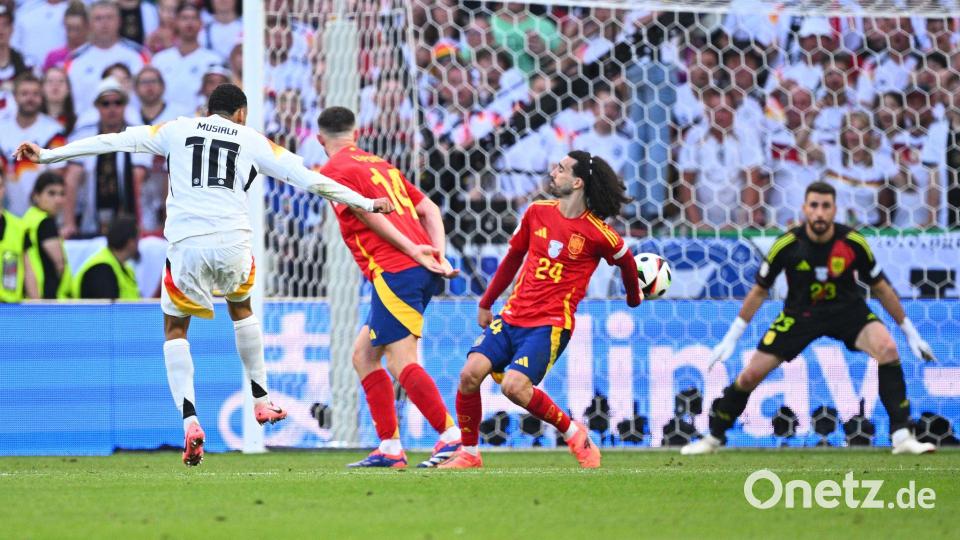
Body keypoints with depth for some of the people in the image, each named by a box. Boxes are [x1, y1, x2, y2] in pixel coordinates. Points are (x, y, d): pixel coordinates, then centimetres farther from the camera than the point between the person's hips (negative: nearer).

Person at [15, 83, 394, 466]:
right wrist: (365, 204, 21)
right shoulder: (252, 141, 15)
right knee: (240, 306, 31)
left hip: (186, 244, -1)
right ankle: (261, 402, 33)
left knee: (175, 329, 13)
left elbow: (112, 141, 14)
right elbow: (306, 178, 13)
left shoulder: (178, 130, 16)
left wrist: (47, 155, 18)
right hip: (232, 241, 1)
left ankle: (190, 422, -6)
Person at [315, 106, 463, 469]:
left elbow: (370, 215, -13)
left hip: (395, 272, -9)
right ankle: (389, 447, 11)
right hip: (423, 273, 9)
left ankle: (452, 435, -19)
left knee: (401, 361, -11)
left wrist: (411, 250, -14)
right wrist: (438, 255, 8)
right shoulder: (380, 164, 24)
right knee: (363, 354, 14)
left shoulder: (334, 170, 1)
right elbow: (428, 209, 18)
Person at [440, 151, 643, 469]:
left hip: (551, 324, -5)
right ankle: (468, 454, 2)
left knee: (514, 386, -26)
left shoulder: (597, 233, -8)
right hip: (512, 315, 5)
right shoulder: (538, 213, 6)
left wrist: (634, 297, 32)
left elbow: (626, 261, 13)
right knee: (470, 374, -14)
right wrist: (486, 303, 27)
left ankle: (573, 433, -2)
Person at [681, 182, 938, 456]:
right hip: (800, 313, 0)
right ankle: (714, 437, 17)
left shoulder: (853, 243, -20)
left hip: (847, 309, 0)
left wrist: (910, 332, 2)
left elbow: (881, 288, -3)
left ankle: (902, 436, -22)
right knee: (751, 374, -7)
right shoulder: (787, 245, -20)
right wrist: (731, 338, -2)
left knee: (887, 348, -27)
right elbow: (759, 291, -5)